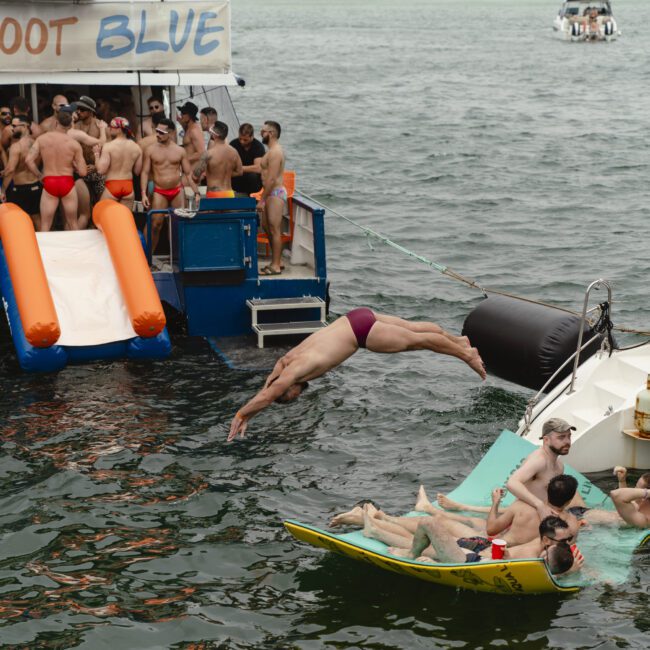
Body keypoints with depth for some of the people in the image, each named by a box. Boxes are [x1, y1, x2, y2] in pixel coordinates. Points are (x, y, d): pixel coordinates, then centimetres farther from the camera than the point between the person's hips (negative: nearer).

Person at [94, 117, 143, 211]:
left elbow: (101, 170, -14)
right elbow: (137, 171, 7)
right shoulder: (136, 148, 2)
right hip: (128, 186, 4)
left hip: (111, 186, -4)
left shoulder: (108, 146, -12)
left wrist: (96, 154, -1)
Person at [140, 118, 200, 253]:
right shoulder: (151, 150, 1)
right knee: (155, 224, -7)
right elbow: (145, 172, 1)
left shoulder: (180, 151, 3)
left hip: (177, 190, 1)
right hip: (159, 192, -1)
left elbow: (188, 173, 6)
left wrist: (196, 192, -2)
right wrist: (144, 194, -9)